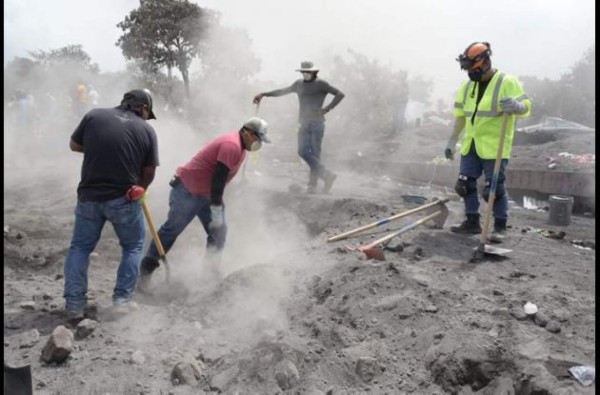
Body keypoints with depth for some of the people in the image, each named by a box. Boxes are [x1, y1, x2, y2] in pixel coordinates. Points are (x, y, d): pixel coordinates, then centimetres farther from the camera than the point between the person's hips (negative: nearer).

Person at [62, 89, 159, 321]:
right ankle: (122, 299, 13)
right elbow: (149, 172, -1)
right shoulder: (147, 130, -4)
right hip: (124, 198, -2)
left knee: (80, 247, 16)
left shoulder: (94, 115, 0)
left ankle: (74, 304, 13)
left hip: (89, 196, 2)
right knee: (133, 246, 18)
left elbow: (74, 145, 11)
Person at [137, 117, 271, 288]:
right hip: (187, 190, -9)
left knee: (219, 232, 5)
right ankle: (146, 271, 4)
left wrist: (218, 205, 20)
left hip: (207, 194, 9)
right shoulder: (231, 146, -23)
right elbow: (218, 179, -27)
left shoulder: (239, 148, 9)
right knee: (171, 230, -4)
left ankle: (210, 269, 18)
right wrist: (217, 213, -25)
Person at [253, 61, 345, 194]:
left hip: (317, 123, -5)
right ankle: (326, 175, -3)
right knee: (303, 151, -7)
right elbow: (282, 91, 25)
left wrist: (326, 109, -12)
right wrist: (264, 94, 22)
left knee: (315, 153, -9)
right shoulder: (299, 84, 16)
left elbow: (339, 94, -3)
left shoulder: (321, 84, 1)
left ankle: (312, 185, -5)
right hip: (304, 123, 5)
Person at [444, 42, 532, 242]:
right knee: (466, 184, 9)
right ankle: (472, 222, 22)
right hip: (470, 145, 7)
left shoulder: (507, 82, -8)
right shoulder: (467, 86, 10)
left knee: (495, 187, -4)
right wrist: (451, 141, 15)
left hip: (494, 146, -6)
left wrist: (515, 106, -34)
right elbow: (460, 116, 16)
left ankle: (500, 227, 10)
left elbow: (526, 108, -11)